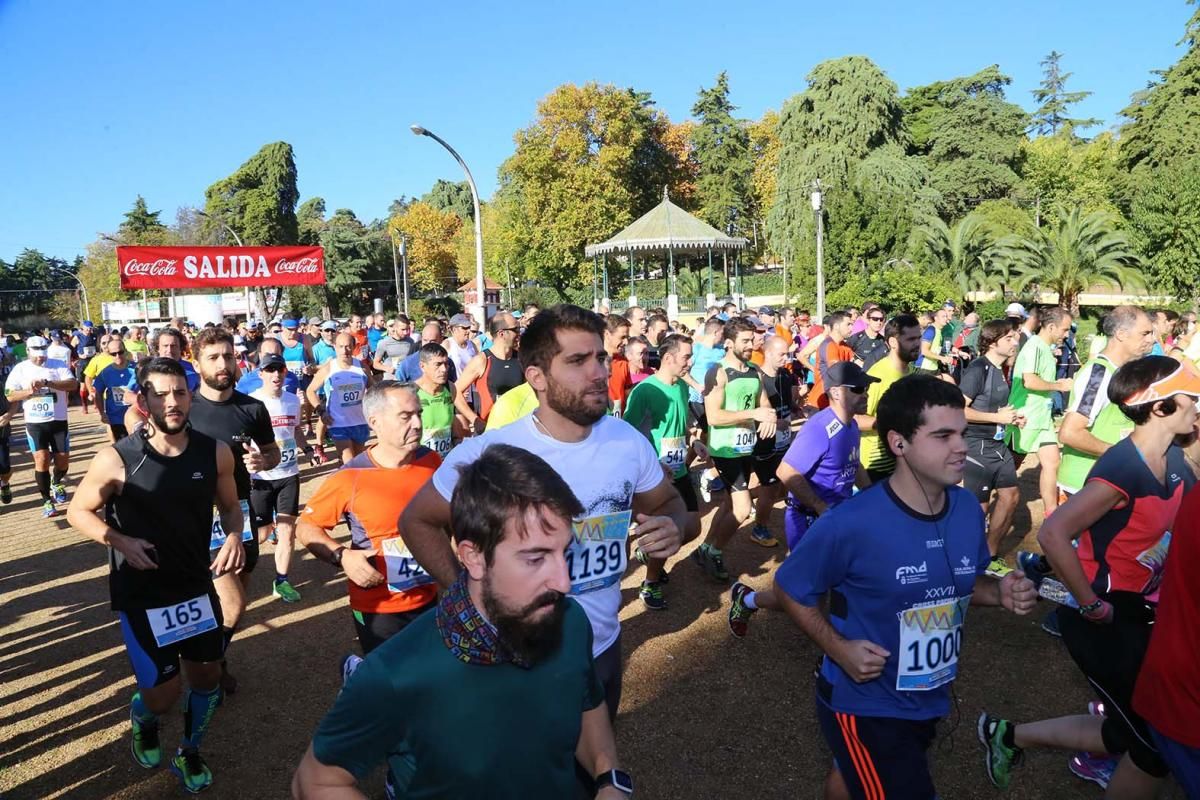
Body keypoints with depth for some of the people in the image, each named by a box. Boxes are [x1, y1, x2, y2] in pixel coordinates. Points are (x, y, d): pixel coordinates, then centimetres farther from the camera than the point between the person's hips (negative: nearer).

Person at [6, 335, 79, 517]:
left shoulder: (58, 365, -1)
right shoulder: (20, 369, 2)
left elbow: (73, 385, -16)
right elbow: (10, 396, -1)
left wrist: (47, 382, -27)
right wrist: (30, 391, -18)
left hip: (58, 421, 0)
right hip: (35, 423, 0)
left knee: (63, 460, 7)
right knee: (41, 460, -8)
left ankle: (56, 483, 40)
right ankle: (47, 501, 3)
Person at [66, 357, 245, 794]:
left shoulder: (215, 452, -11)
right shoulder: (116, 460, -19)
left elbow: (230, 506, 4)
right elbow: (78, 512, -3)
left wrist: (234, 537, -17)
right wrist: (120, 541, -20)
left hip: (197, 585, 3)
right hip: (139, 593, -3)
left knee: (207, 676, 14)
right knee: (163, 695, 2)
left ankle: (190, 753, 41)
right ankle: (141, 721, 40)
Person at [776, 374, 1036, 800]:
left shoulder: (969, 509, -10)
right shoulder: (850, 524, -29)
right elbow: (789, 590, -15)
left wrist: (1000, 592, -13)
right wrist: (838, 648, -26)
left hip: (930, 701, 6)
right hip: (863, 706, -6)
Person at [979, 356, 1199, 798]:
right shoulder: (1121, 471, -25)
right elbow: (1052, 534, -34)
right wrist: (1092, 607, -24)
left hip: (1141, 614, 8)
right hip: (1104, 621, -8)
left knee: (1129, 734, 18)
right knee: (1158, 746, 3)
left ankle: (1010, 735, 31)